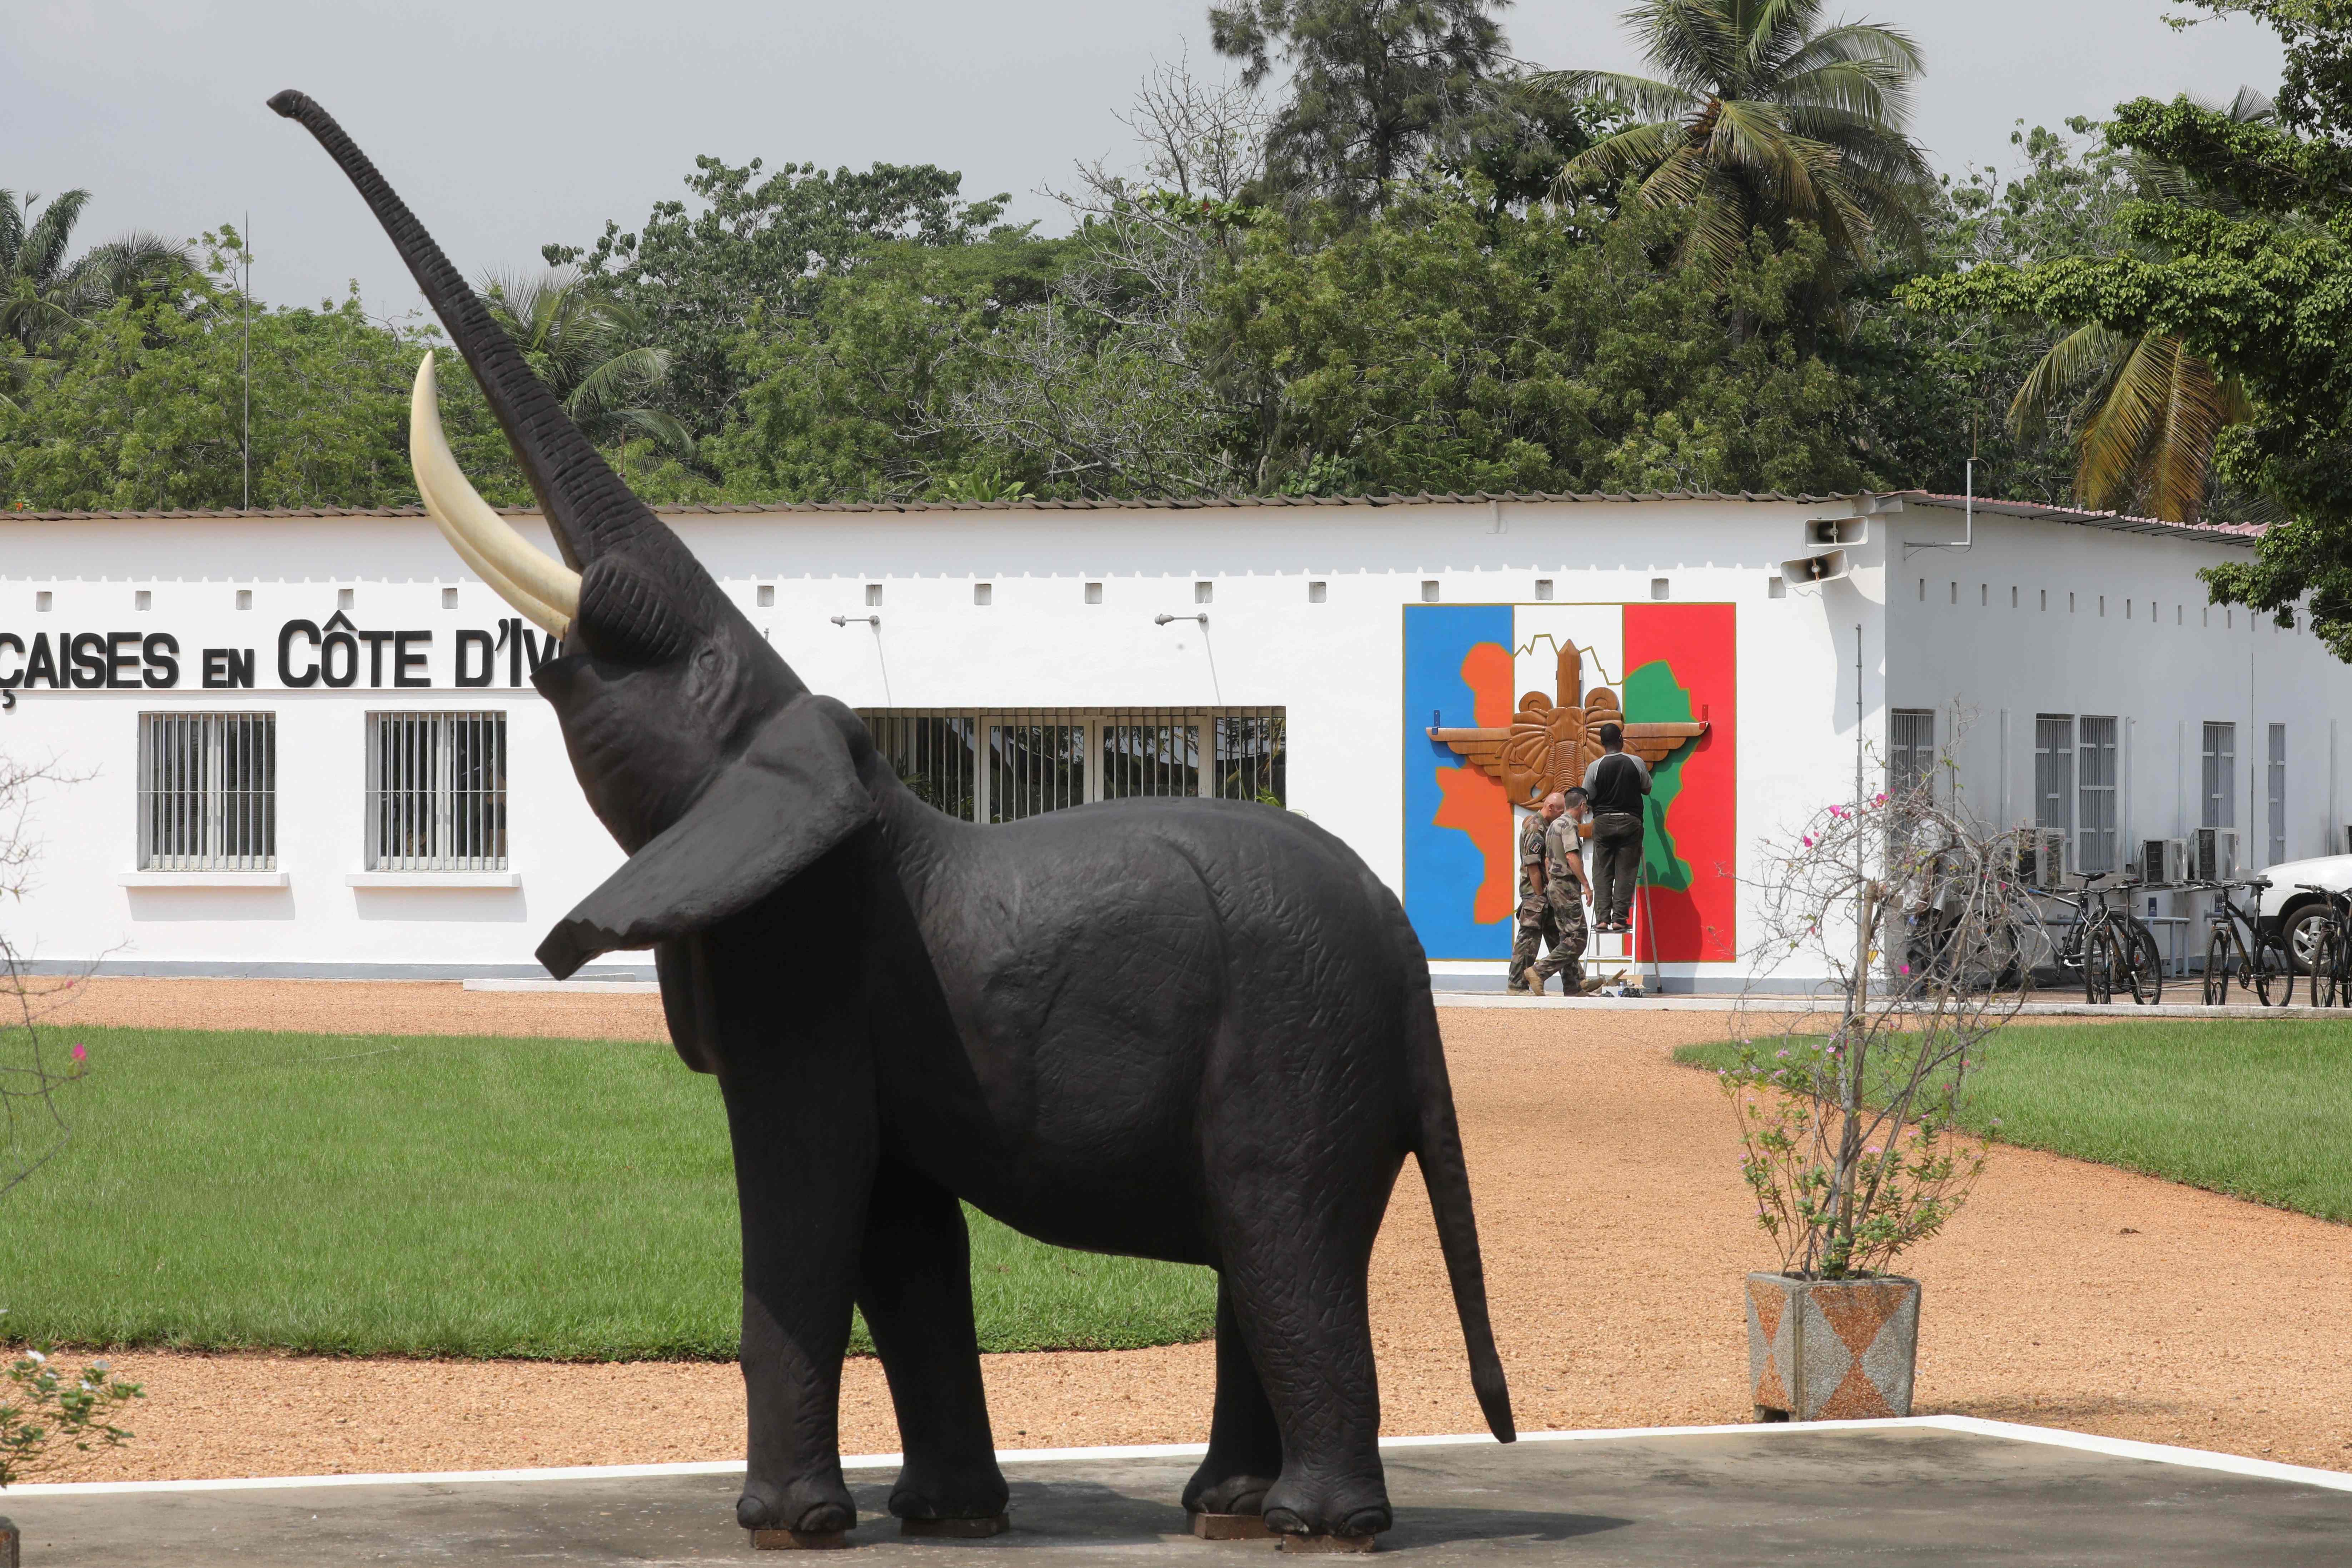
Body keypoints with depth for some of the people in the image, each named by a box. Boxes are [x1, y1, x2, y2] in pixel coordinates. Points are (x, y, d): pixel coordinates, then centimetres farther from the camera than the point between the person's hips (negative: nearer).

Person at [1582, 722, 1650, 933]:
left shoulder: (1595, 767, -6)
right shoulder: (1637, 764, -4)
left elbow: (1587, 797, 0)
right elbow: (1647, 789, 11)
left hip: (1603, 821, 0)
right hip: (1630, 821, 0)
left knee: (1602, 872, 5)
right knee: (1626, 872, 1)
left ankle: (1602, 918, -3)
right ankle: (1620, 918, -5)